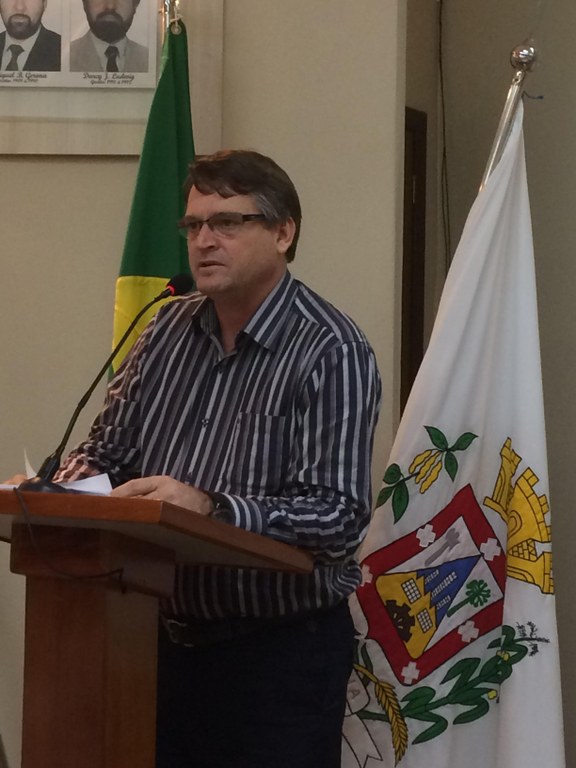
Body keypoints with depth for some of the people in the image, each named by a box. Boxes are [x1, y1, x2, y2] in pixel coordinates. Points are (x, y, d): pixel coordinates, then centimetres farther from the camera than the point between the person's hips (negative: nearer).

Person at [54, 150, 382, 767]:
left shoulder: (331, 351, -13)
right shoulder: (171, 329, 8)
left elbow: (338, 517, -22)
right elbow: (109, 444, 15)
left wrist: (210, 507, -32)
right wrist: (82, 474, -8)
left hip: (284, 649, -6)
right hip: (172, 639, 6)